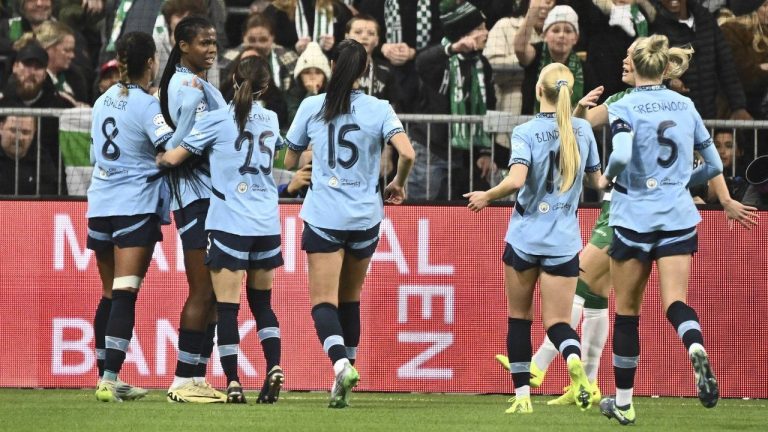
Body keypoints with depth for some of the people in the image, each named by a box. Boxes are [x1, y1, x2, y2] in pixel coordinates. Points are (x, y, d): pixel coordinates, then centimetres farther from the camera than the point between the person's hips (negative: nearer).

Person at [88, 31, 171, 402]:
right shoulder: (146, 105, -11)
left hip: (100, 204, 7)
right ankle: (110, 379, -17)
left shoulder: (104, 100, 11)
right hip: (136, 204, -7)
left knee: (110, 295, 14)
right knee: (125, 294, -10)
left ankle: (106, 378, 16)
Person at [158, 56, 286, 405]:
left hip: (230, 224, -4)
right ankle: (274, 366, -4)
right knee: (262, 302, 15)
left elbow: (173, 158, -2)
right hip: (267, 225, 4)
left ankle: (233, 383, -8)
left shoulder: (217, 120, -5)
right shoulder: (270, 120, 9)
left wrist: (157, 160, 18)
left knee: (227, 306, -3)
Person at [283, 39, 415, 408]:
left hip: (323, 217, -2)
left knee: (323, 302, -6)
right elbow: (407, 154, -13)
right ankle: (347, 362, 20)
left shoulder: (311, 107, 0)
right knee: (350, 298, 19)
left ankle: (342, 363, -30)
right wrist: (397, 184, 7)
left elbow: (289, 162, 9)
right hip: (365, 218, 2)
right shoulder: (379, 110, -2)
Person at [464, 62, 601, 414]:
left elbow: (516, 180, -24)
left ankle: (522, 395, 12)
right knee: (557, 321, 3)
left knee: (519, 318, 14)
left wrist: (487, 196, -6)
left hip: (524, 237, -2)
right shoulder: (583, 130, 2)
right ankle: (574, 359, -31)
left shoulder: (525, 132, -10)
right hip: (563, 241, 2)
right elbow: (597, 180, 14)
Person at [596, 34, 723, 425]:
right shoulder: (686, 106, 7)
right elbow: (713, 164, 12)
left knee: (627, 310, 9)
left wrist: (607, 177, -4)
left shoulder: (624, 107, -7)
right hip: (679, 218, 3)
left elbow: (621, 155, -25)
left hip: (634, 217, -3)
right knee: (675, 302, -4)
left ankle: (623, 403, 16)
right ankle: (696, 349, -39)